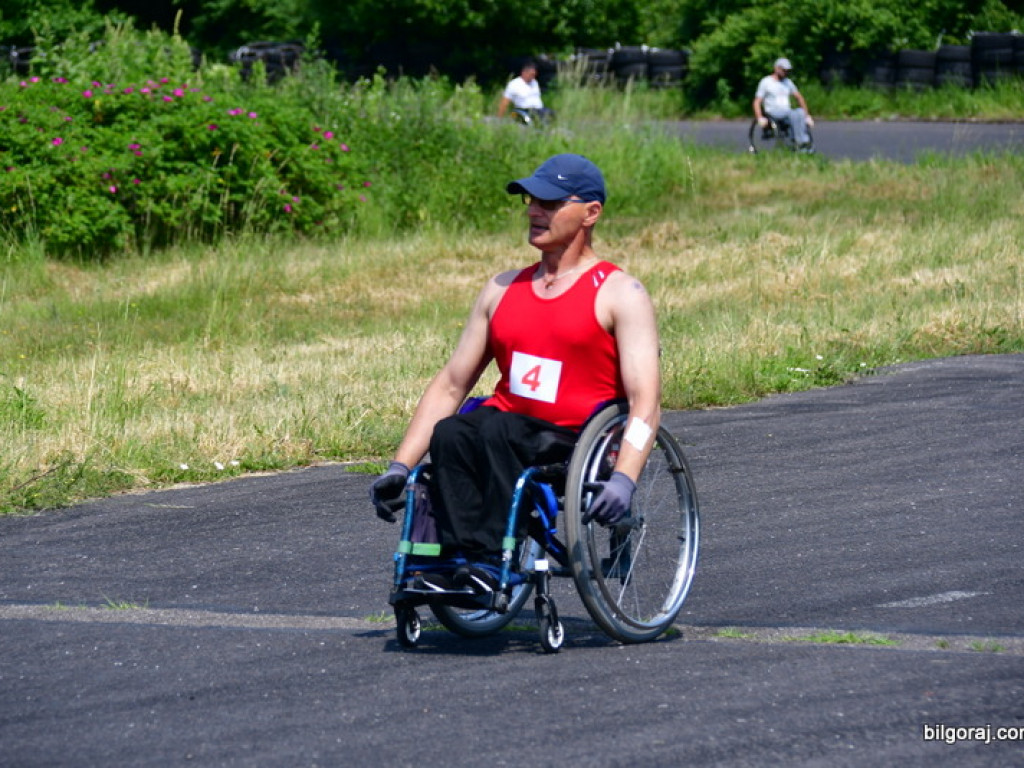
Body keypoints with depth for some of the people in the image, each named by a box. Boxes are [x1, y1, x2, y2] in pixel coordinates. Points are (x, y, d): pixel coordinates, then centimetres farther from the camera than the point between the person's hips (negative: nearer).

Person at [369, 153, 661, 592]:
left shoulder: (620, 294, 4)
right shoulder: (503, 290, 21)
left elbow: (645, 399, -8)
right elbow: (450, 385, 18)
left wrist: (624, 479, -26)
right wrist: (399, 467, 7)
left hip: (574, 442, -5)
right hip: (504, 434, 5)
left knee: (494, 431, -35)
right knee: (449, 434, -30)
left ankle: (489, 562, -38)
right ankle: (459, 559, -37)